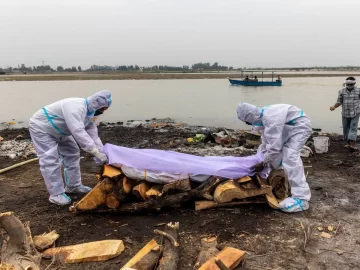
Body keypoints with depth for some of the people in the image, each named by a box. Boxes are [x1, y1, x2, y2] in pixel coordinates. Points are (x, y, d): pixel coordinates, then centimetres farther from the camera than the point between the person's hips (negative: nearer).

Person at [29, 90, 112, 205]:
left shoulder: (89, 111, -4)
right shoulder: (76, 108, -37)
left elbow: (93, 134, -7)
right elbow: (79, 133, -45)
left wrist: (102, 152, -18)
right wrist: (97, 153, -46)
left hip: (58, 131, 10)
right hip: (41, 127, -10)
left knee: (72, 154, 11)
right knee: (50, 160, -14)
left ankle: (73, 186, 22)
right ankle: (56, 194, -6)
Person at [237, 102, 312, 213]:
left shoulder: (270, 119, -35)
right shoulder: (263, 117, -5)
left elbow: (274, 146, -33)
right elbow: (266, 142, 4)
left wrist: (263, 163, -22)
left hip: (300, 125, -10)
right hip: (288, 127, 10)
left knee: (290, 156, -27)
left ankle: (301, 198, -28)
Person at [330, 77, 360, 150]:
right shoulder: (342, 91, 2)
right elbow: (339, 102, 4)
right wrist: (334, 107, -11)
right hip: (345, 113, 3)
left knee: (353, 128, -9)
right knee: (345, 128, 9)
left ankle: (352, 144, -14)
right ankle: (348, 143, 23)